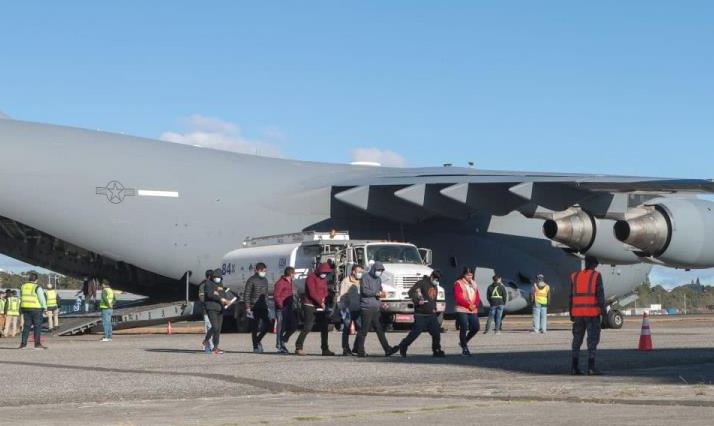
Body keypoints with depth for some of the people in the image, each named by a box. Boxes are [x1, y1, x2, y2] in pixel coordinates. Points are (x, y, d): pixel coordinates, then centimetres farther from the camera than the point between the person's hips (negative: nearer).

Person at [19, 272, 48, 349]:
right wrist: (45, 307, 0)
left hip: (25, 308, 5)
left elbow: (21, 298, 14)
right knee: (38, 326, -1)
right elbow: (42, 299, -11)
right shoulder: (37, 287, -10)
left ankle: (23, 343, 4)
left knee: (27, 326, 9)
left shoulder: (23, 287, 9)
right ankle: (37, 343, -4)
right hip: (36, 309, -5)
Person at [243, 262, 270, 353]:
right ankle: (255, 347, 5)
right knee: (254, 328, -2)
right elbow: (246, 294, -9)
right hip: (254, 307, -6)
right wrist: (247, 307, -15)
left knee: (267, 324, -3)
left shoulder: (265, 280, 14)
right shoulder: (251, 280, -7)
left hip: (263, 307, 6)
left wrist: (267, 305, 17)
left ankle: (258, 340, 18)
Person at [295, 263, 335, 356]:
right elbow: (312, 293, -18)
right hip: (310, 305, -8)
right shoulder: (311, 278, -10)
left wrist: (324, 299, -5)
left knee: (324, 328, 6)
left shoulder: (324, 279, 16)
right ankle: (298, 348, -7)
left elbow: (325, 291, 16)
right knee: (307, 327, -12)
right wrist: (321, 302, -18)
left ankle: (325, 349, 12)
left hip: (320, 307, 8)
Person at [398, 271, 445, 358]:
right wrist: (417, 300, -29)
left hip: (431, 315, 7)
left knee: (436, 333, 1)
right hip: (421, 315, -7)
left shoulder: (435, 287, 17)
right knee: (415, 333, -5)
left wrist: (434, 308, 15)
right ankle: (402, 347, 10)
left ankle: (437, 351, 11)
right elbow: (411, 292, -19)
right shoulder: (422, 283, -10)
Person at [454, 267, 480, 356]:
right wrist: (468, 305, -16)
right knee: (464, 328, -7)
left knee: (476, 327, 2)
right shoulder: (458, 283, -2)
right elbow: (458, 297, -12)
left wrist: (475, 305, -7)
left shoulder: (473, 284, 16)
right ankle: (464, 348, 2)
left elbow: (477, 297, 14)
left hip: (473, 311, 6)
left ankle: (464, 342, 23)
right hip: (462, 310, -6)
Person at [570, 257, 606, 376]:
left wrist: (571, 314, 13)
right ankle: (591, 368, -8)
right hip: (592, 313, -4)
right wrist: (603, 309, -8)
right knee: (593, 339, -2)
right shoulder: (596, 276, -3)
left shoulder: (575, 276, 9)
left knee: (577, 339, 9)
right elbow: (600, 294, -11)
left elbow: (571, 296, 9)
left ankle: (575, 367, 5)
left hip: (578, 313, 4)